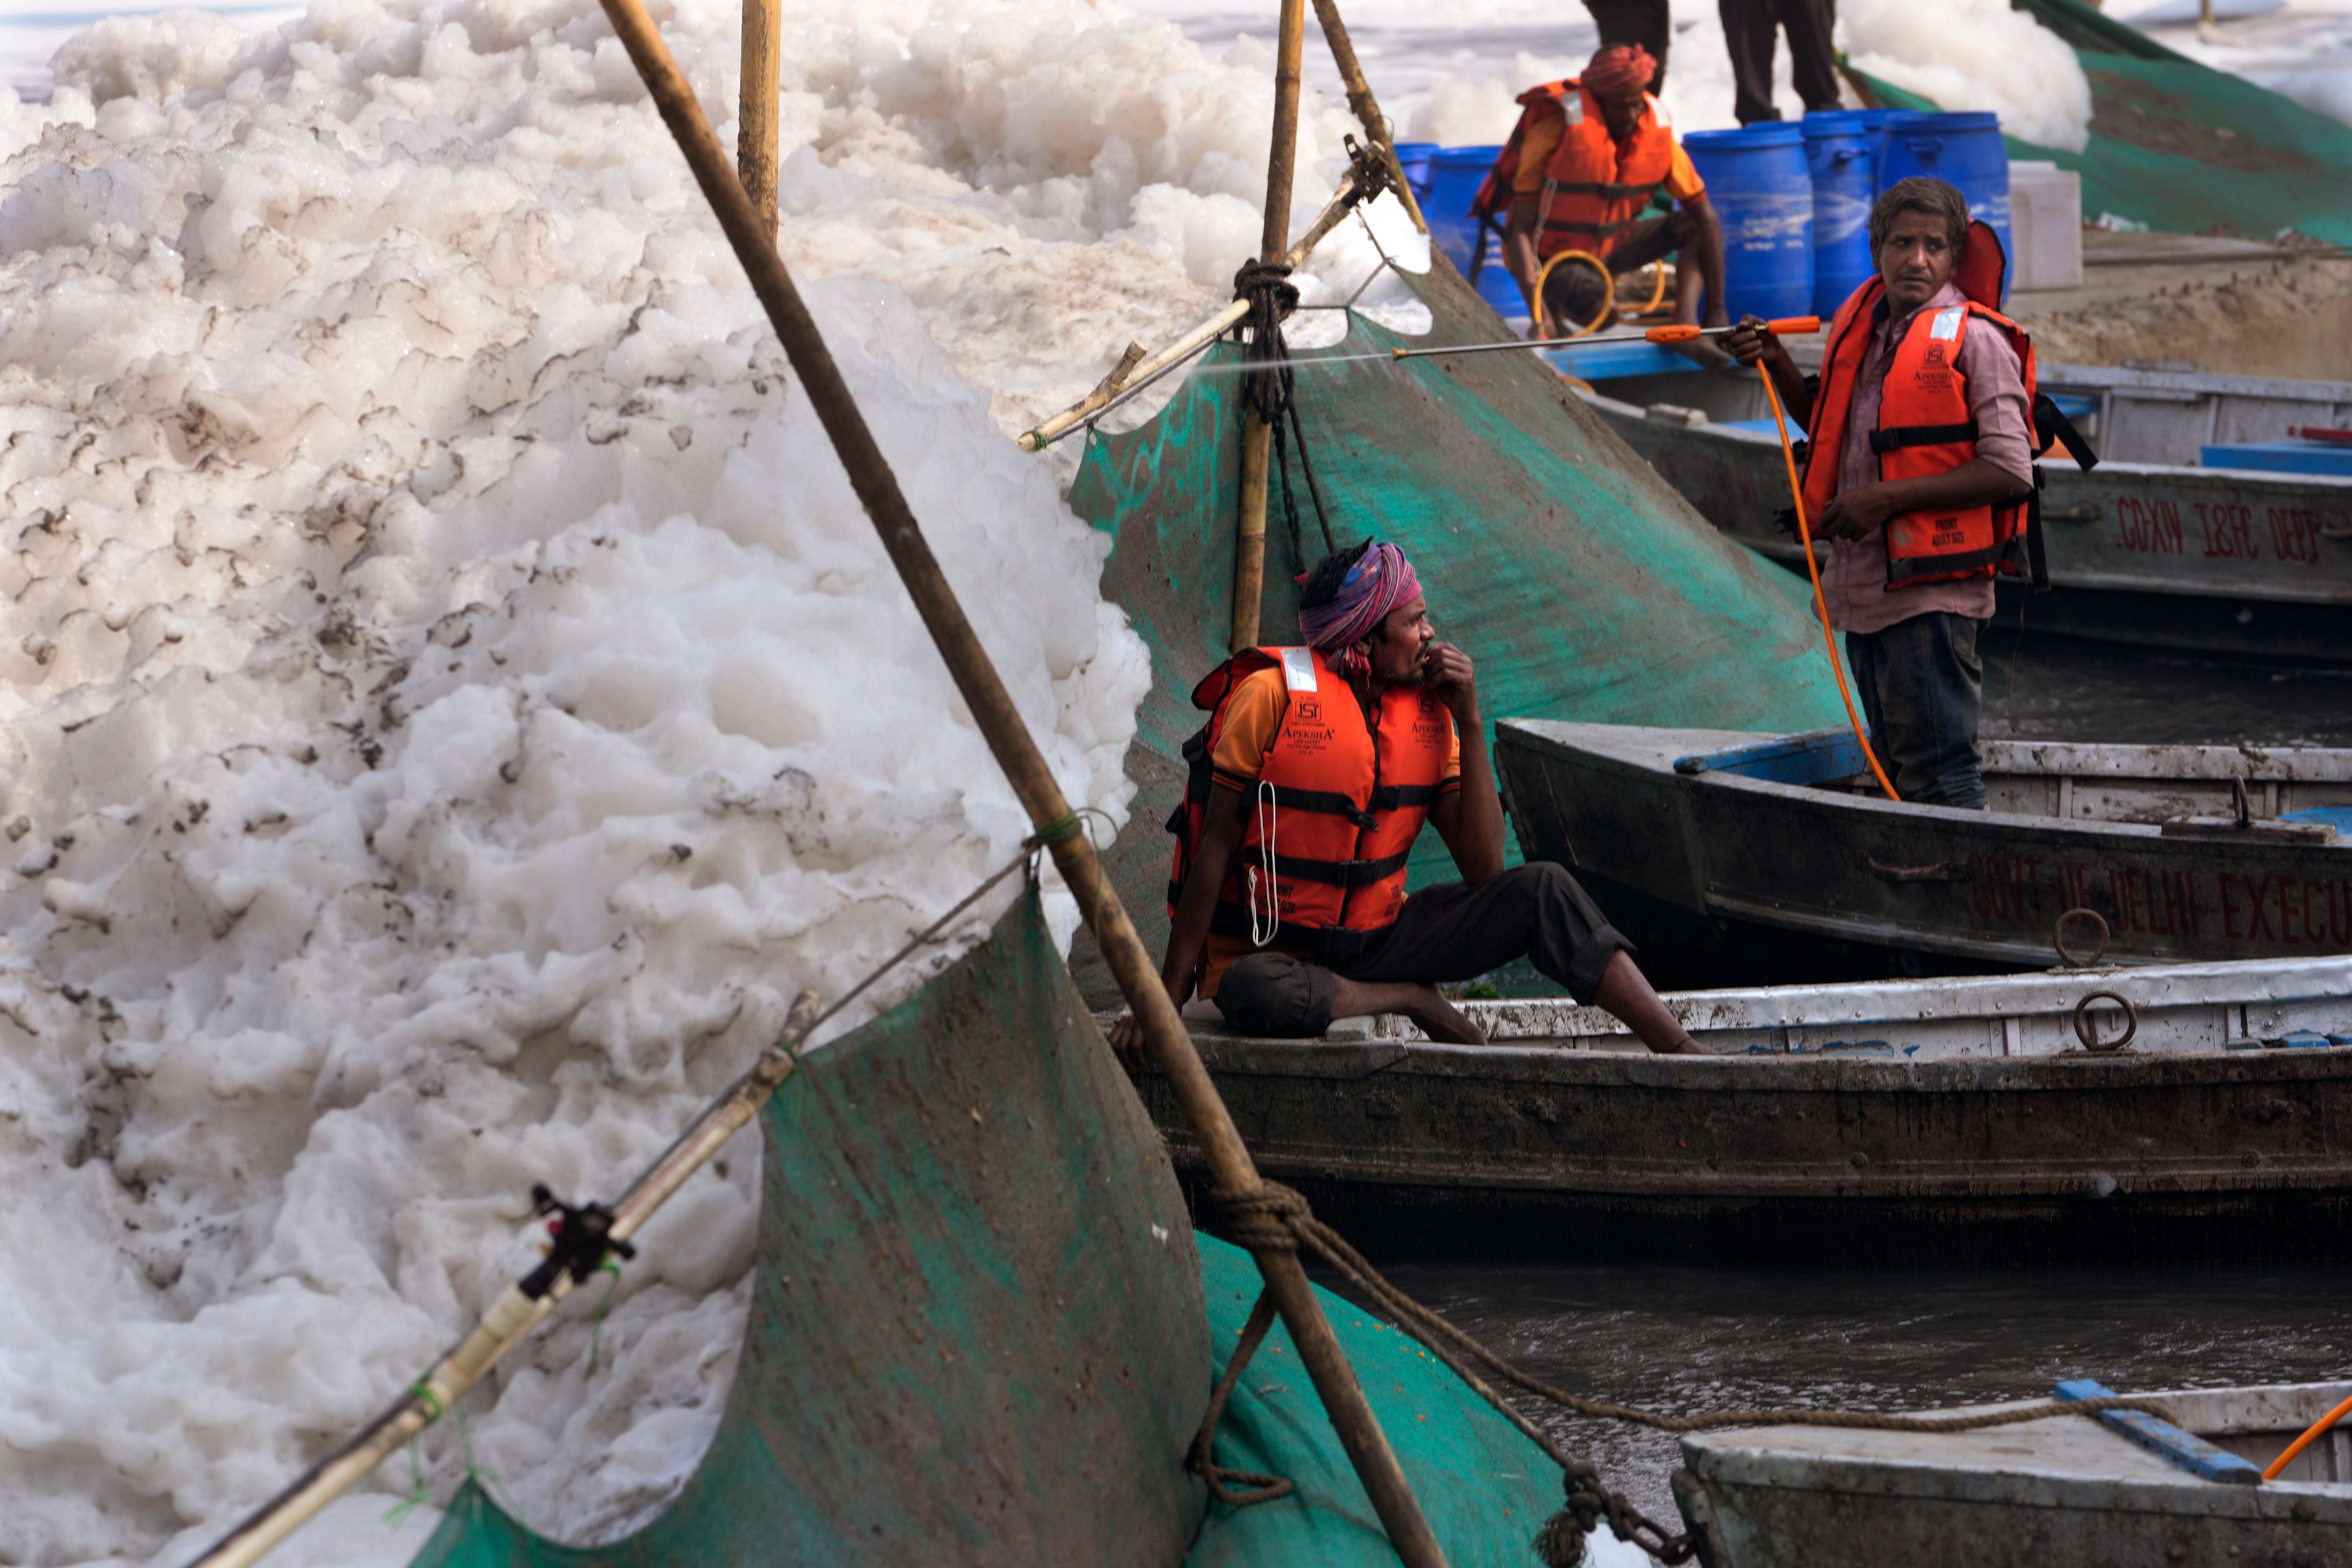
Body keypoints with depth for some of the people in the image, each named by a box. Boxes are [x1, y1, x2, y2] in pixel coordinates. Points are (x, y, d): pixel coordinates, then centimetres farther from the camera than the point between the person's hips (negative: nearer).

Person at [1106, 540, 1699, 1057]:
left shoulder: (1428, 709, 1)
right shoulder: (1272, 696, -15)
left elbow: (1483, 868, -4)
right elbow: (1216, 849, -13)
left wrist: (1470, 723, -10)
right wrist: (1166, 998, -17)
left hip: (1376, 936, 5)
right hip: (1272, 952, -5)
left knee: (1544, 892, -13)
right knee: (1255, 996, -42)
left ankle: (1683, 1053, -16)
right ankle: (1412, 999, -16)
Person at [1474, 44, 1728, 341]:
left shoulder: (1658, 135, -12)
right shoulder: (1558, 130, -25)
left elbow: (1705, 216, -7)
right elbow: (1521, 229, -23)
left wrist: (1716, 308, -13)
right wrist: (1539, 314, -34)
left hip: (1609, 246, 6)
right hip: (1551, 254, -6)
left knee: (1696, 227, -9)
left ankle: (1684, 321, -23)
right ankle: (1553, 308, 0)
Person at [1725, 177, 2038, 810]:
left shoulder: (1974, 339, -11)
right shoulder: (1861, 324, 12)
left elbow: (2010, 473, -18)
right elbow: (1831, 430, 29)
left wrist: (1890, 498, -18)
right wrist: (1778, 367, 13)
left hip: (1931, 591, -8)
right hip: (1863, 586, 8)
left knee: (1937, 770, -10)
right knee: (1898, 767, 15)